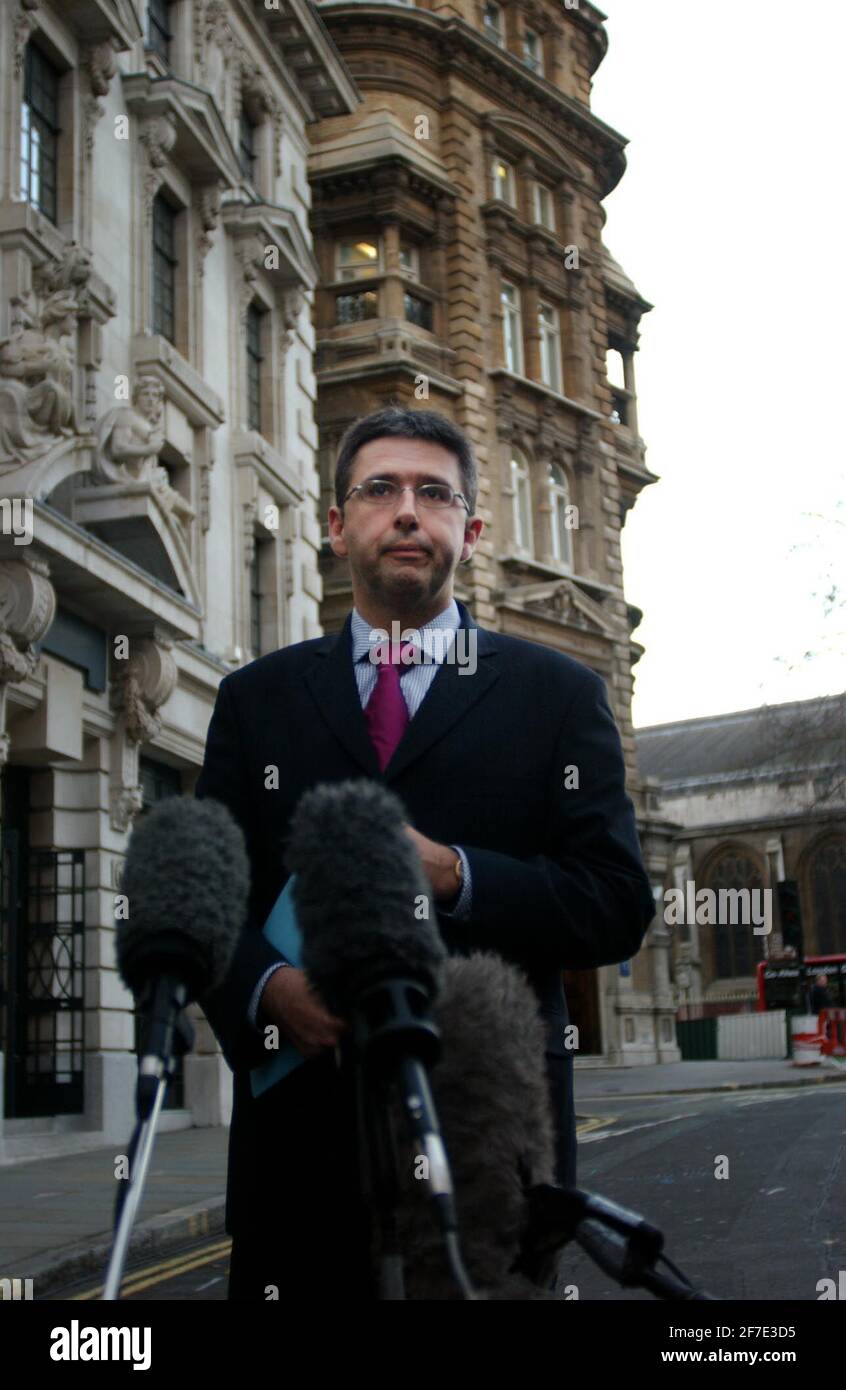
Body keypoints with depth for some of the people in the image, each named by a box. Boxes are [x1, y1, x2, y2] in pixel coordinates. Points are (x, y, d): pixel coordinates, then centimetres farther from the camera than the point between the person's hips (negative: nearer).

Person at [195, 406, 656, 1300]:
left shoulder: (558, 694, 7)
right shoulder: (256, 698, 12)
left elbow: (618, 907, 0)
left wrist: (454, 876, -15)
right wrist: (266, 989, -13)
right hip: (301, 1118, 1)